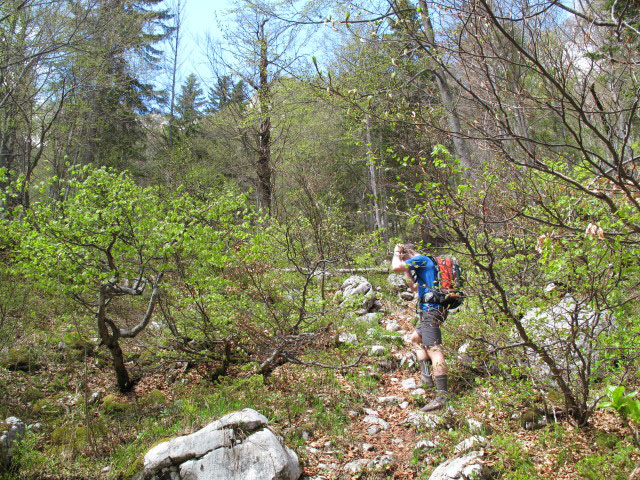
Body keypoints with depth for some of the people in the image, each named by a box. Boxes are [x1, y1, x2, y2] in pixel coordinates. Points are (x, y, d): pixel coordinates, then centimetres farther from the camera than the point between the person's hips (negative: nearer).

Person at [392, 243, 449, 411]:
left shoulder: (421, 259, -6)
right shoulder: (424, 264, 24)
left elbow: (396, 267, -16)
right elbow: (415, 287, 31)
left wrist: (396, 254, 3)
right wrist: (407, 271, 26)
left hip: (430, 310, -11)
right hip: (429, 311, 11)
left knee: (433, 349, -16)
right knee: (416, 338, 27)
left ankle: (442, 396, -20)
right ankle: (426, 377, 19)